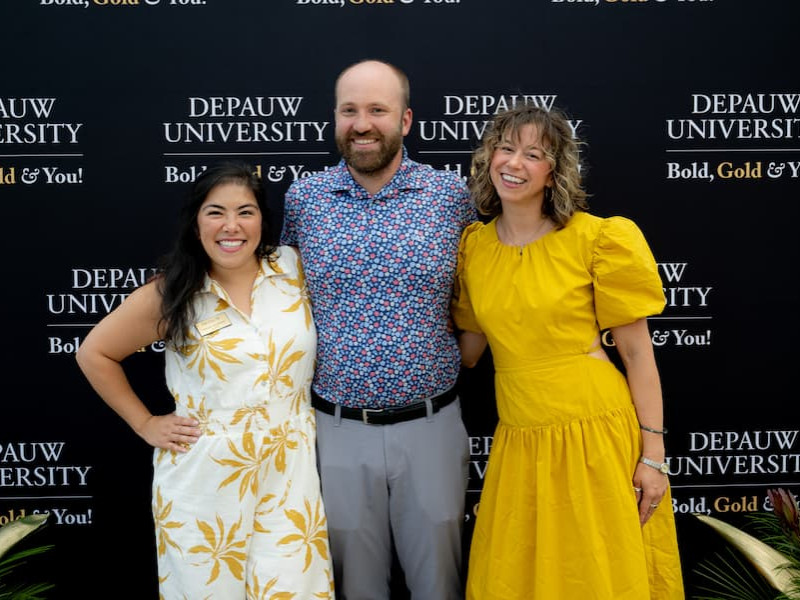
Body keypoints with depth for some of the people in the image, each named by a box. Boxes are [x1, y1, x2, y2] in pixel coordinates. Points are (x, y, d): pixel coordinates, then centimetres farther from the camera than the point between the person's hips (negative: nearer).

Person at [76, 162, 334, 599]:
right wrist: (145, 424, 2)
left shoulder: (293, 269, 0)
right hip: (205, 479, -1)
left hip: (288, 472, 2)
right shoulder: (172, 292, -5)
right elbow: (94, 353, 4)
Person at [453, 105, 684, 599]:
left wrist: (653, 454, -8)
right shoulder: (473, 244, 4)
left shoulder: (597, 238, -8)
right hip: (518, 443, 4)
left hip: (597, 436, -4)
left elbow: (637, 352, -6)